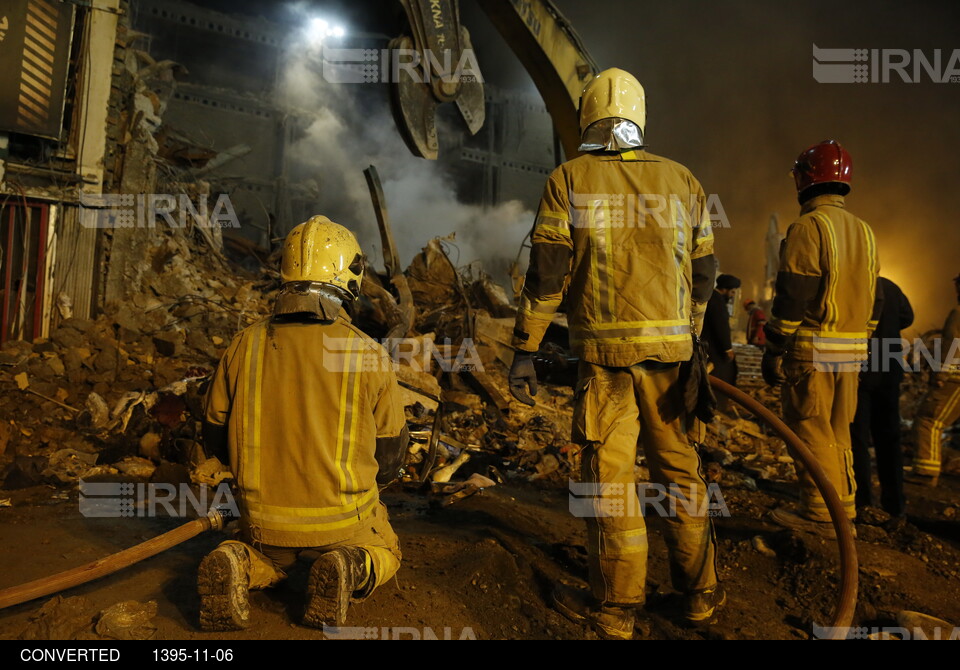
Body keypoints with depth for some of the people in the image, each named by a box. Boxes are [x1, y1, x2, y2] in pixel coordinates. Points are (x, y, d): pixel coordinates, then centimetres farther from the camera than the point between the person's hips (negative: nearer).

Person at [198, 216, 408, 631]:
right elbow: (389, 458, -4)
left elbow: (216, 439, 4)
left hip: (263, 518, 3)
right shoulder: (369, 355, -14)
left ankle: (236, 568, -1)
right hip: (343, 519, -2)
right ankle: (348, 569, -6)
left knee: (267, 561, 35)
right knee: (383, 554, 29)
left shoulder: (246, 345, -7)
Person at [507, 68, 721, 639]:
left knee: (610, 473, 4)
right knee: (679, 467, 15)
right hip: (670, 346, 4)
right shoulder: (683, 180, 10)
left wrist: (525, 350, -1)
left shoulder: (569, 180, 0)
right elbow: (704, 274, 12)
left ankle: (616, 606, 16)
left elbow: (547, 272, -6)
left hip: (605, 347, -3)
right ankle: (700, 591, 28)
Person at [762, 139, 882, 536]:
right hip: (850, 351, 8)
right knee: (838, 430, 16)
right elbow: (873, 298, 18)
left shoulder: (808, 226, -11)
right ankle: (843, 506, 25)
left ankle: (820, 515, 4)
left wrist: (773, 350, -12)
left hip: (811, 350, -8)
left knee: (809, 431, -1)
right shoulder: (864, 231, 15)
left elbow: (792, 297, -16)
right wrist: (859, 344, 24)